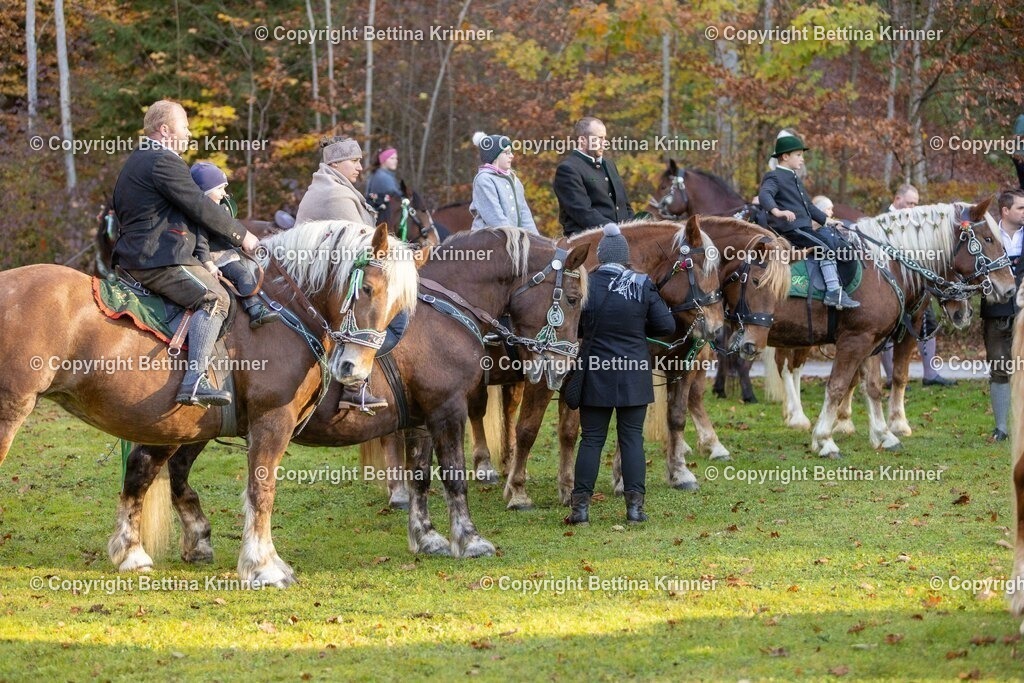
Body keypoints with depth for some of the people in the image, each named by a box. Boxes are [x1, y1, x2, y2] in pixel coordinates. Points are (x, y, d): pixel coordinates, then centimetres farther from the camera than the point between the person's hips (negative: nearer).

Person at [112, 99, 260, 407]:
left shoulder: (135, 163, 24)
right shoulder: (164, 162, -11)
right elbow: (201, 208, -13)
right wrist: (241, 236, -2)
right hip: (160, 260, -11)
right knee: (214, 298, -24)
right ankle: (195, 381, -39)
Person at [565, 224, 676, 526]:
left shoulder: (585, 285, -8)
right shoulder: (642, 285, -7)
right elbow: (667, 326, -4)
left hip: (596, 374, 0)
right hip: (634, 373, 0)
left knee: (592, 438, 6)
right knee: (632, 438, 7)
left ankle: (581, 505, 5)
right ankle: (635, 505, 4)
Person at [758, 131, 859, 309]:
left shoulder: (794, 179, 24)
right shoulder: (774, 177, -7)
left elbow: (808, 206, 33)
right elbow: (764, 195, -28)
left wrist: (826, 220, 28)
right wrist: (777, 211, -46)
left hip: (803, 227, 10)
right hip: (789, 229, -10)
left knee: (834, 238, 3)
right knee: (826, 248, -19)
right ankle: (833, 293, -25)